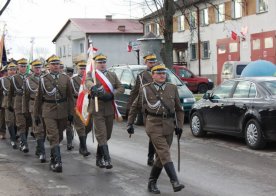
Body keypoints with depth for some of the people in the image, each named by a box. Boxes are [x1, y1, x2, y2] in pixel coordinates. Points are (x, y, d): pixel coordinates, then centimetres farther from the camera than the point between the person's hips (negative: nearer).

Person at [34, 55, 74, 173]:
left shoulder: (65, 78, 5)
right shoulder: (43, 79, 1)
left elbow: (70, 97, 6)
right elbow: (38, 98, 5)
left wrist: (71, 113, -1)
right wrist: (36, 114, 5)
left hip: (62, 112, 3)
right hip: (49, 112, -3)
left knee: (59, 136, 14)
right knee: (53, 136, -11)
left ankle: (53, 156, 35)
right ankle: (57, 162, -13)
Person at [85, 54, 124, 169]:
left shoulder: (112, 75, 14)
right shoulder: (91, 74, 1)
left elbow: (121, 88, 7)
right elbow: (88, 82, -22)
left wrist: (111, 95, -13)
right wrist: (93, 88, -46)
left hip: (110, 109, 5)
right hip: (97, 109, -5)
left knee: (107, 135, 12)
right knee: (102, 135, -9)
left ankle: (99, 158, 28)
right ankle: (106, 159, -10)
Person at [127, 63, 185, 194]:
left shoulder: (172, 88, 7)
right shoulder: (145, 90, 1)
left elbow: (178, 109, 14)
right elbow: (135, 107, 13)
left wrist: (179, 125, 6)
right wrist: (130, 123, 13)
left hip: (168, 126, 4)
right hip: (154, 126, -4)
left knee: (161, 156, 9)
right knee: (165, 154, -16)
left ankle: (152, 183, 23)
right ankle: (175, 182, -22)